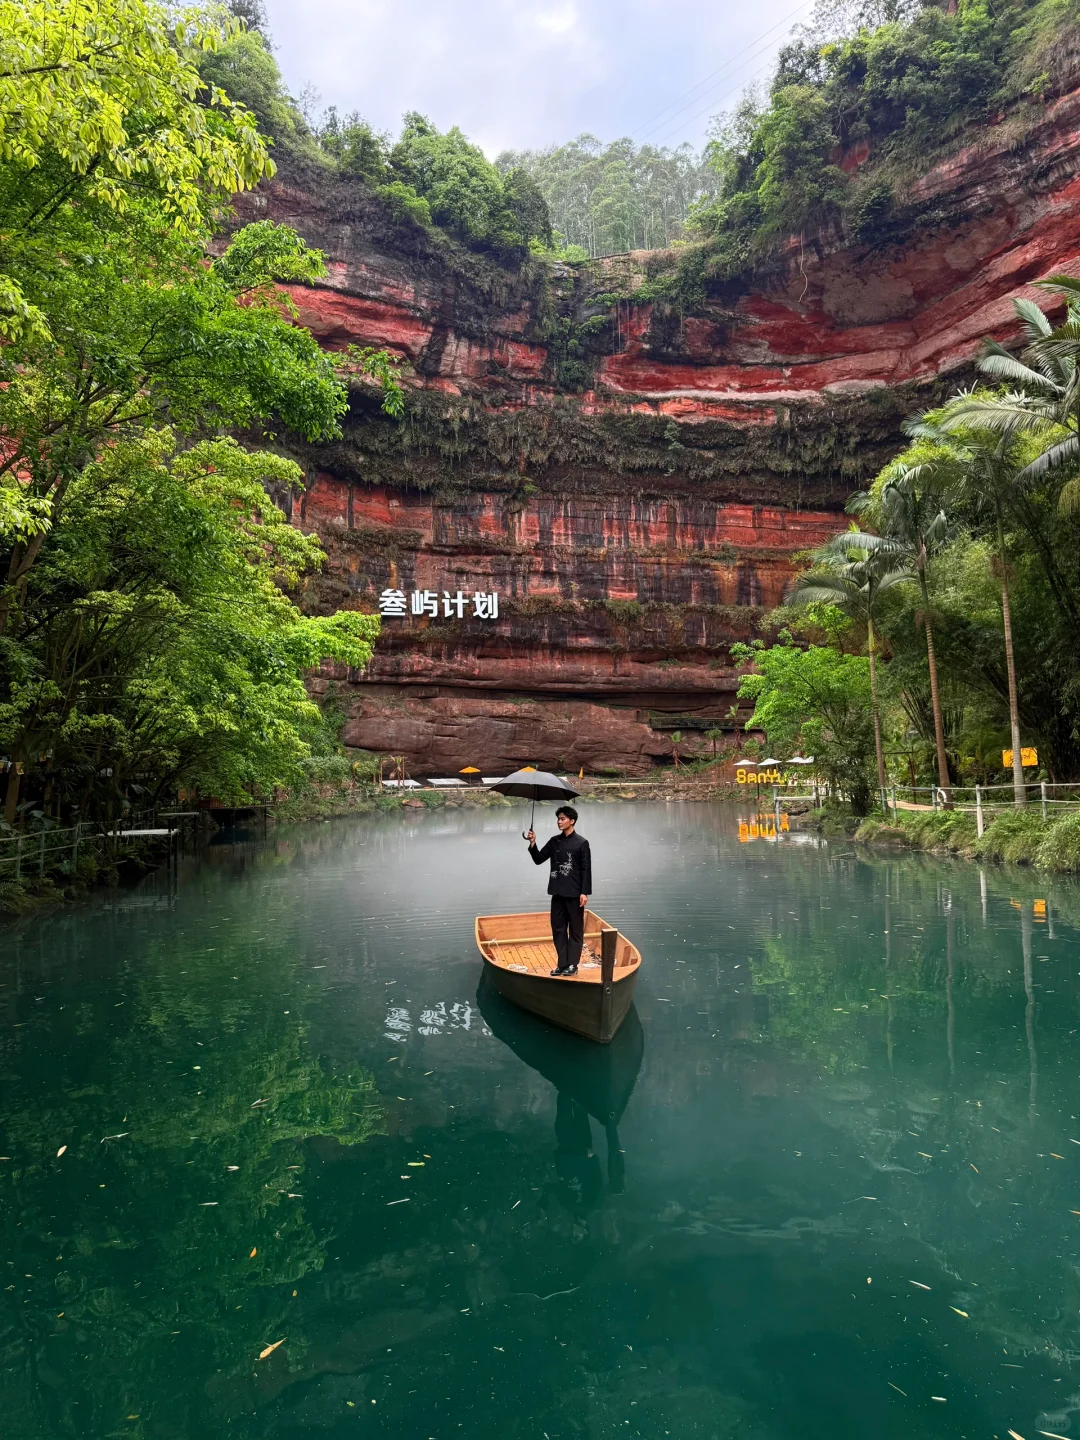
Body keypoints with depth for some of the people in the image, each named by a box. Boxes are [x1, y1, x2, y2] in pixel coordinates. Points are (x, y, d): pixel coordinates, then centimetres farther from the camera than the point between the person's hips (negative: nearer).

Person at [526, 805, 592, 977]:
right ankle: (562, 964, 16)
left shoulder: (581, 843, -7)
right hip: (557, 893, 6)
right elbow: (538, 860, 9)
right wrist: (532, 844, -7)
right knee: (558, 929, 8)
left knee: (575, 930, 3)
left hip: (575, 894, -6)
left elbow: (586, 870, -8)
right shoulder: (554, 841, 8)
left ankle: (572, 965, 9)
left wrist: (584, 892, -13)